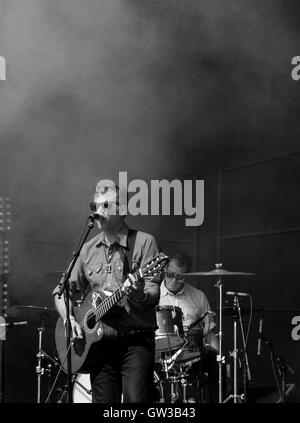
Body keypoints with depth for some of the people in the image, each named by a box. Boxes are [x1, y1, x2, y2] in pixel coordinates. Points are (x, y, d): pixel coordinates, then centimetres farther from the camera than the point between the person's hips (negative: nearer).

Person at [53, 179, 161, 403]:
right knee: (103, 399, 5)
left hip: (136, 339, -4)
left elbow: (154, 292, -10)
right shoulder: (89, 249, 12)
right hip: (99, 339, 5)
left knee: (136, 399, -16)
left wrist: (140, 296, -33)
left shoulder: (144, 242, -2)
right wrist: (69, 319, -2)